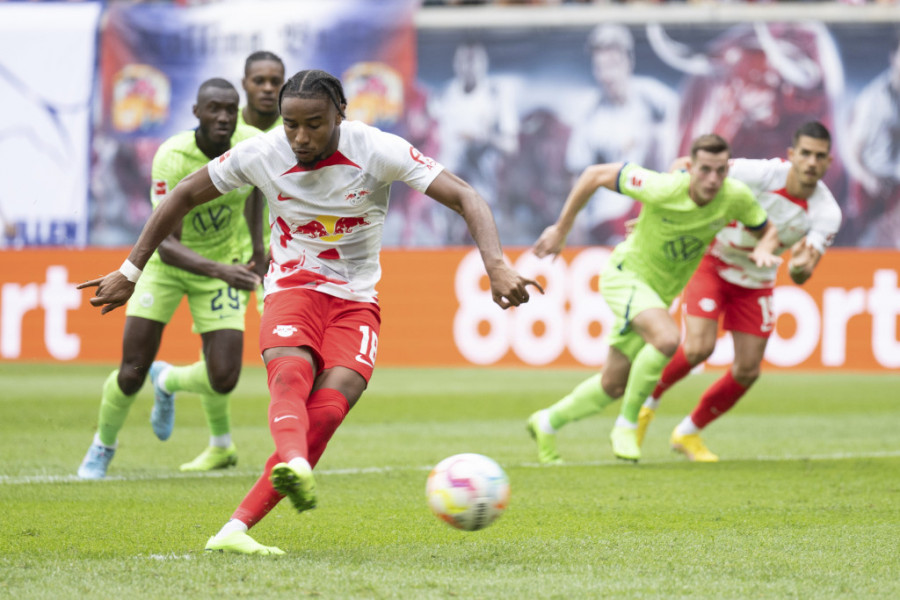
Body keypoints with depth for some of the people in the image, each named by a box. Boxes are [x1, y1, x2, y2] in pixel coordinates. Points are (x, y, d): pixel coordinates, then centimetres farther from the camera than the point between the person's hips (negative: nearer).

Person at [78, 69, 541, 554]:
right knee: (291, 374, -35)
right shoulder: (260, 154, -7)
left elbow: (466, 199, -14)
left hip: (356, 300, 0)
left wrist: (496, 267, -30)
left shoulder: (379, 151, -12)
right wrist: (130, 272, 9)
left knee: (328, 409, -27)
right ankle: (293, 463, -68)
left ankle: (235, 528, -29)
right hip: (293, 287, 0)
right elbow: (184, 196, 7)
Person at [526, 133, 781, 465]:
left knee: (613, 386, 13)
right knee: (667, 338, -33)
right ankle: (627, 425, -15)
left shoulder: (736, 197, -18)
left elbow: (768, 231, 1)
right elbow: (596, 175, -17)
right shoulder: (662, 189, -30)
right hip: (625, 275, -6)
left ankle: (547, 423, 37)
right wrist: (560, 229, -11)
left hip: (661, 292, 6)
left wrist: (764, 249, -25)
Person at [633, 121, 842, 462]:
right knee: (699, 347, -21)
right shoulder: (761, 174, -28)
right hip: (712, 262, -4)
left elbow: (802, 276, -23)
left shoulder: (827, 213, -19)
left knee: (748, 371, 1)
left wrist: (800, 268, -47)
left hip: (755, 281, 4)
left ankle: (688, 433, 23)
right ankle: (646, 402, 7)